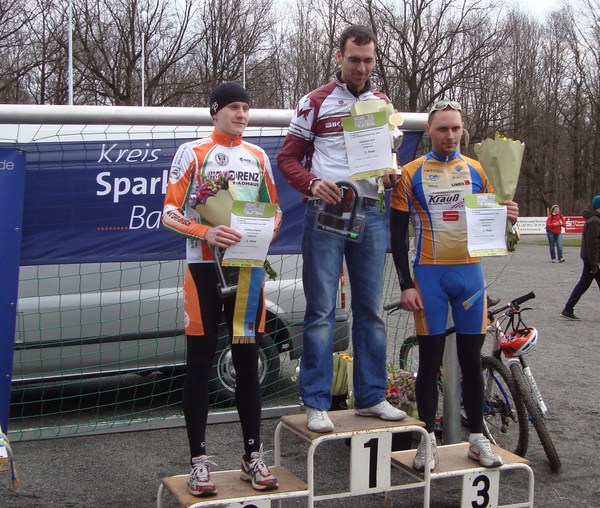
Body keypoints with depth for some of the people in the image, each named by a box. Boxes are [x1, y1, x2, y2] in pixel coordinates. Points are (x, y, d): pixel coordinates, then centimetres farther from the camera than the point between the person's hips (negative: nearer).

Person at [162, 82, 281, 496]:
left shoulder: (258, 156, 12)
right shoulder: (193, 152, -1)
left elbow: (273, 209, 17)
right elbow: (170, 213, -6)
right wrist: (207, 232, -22)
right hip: (205, 267, -4)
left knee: (248, 361, 8)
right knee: (201, 364, 1)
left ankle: (253, 456, 16)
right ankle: (199, 462, 8)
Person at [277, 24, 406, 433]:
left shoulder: (383, 104, 14)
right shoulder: (316, 103, 3)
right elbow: (289, 157, 2)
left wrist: (392, 176, -5)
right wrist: (312, 184, -17)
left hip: (370, 214, 4)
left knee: (371, 310, 9)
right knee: (322, 311, -2)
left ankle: (371, 397, 20)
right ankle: (317, 404, 4)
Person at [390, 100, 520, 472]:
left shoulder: (476, 171, 8)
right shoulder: (410, 174, 0)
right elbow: (398, 235, -2)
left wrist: (507, 216, -9)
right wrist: (406, 284, -8)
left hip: (470, 273, 3)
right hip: (429, 275, -2)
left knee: (472, 358, 9)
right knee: (430, 359, 2)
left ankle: (477, 438, 19)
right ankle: (428, 440, 12)